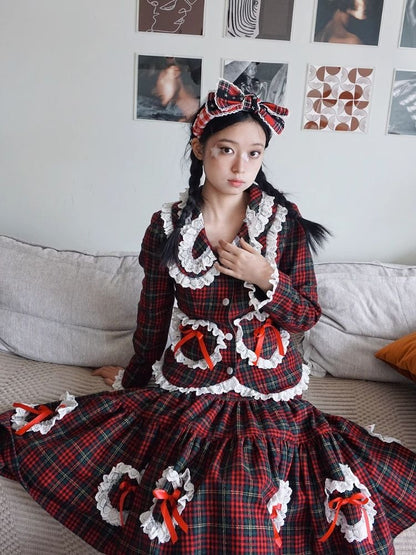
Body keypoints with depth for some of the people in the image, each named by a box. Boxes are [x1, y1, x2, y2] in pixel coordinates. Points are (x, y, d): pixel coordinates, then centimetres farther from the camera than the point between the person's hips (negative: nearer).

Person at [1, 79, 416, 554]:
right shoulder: (169, 225, -4)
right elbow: (153, 314, 10)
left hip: (269, 392, 0)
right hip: (185, 387, 1)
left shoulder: (285, 221, -5)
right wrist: (133, 376, 22)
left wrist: (267, 278, -18)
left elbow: (306, 317, 0)